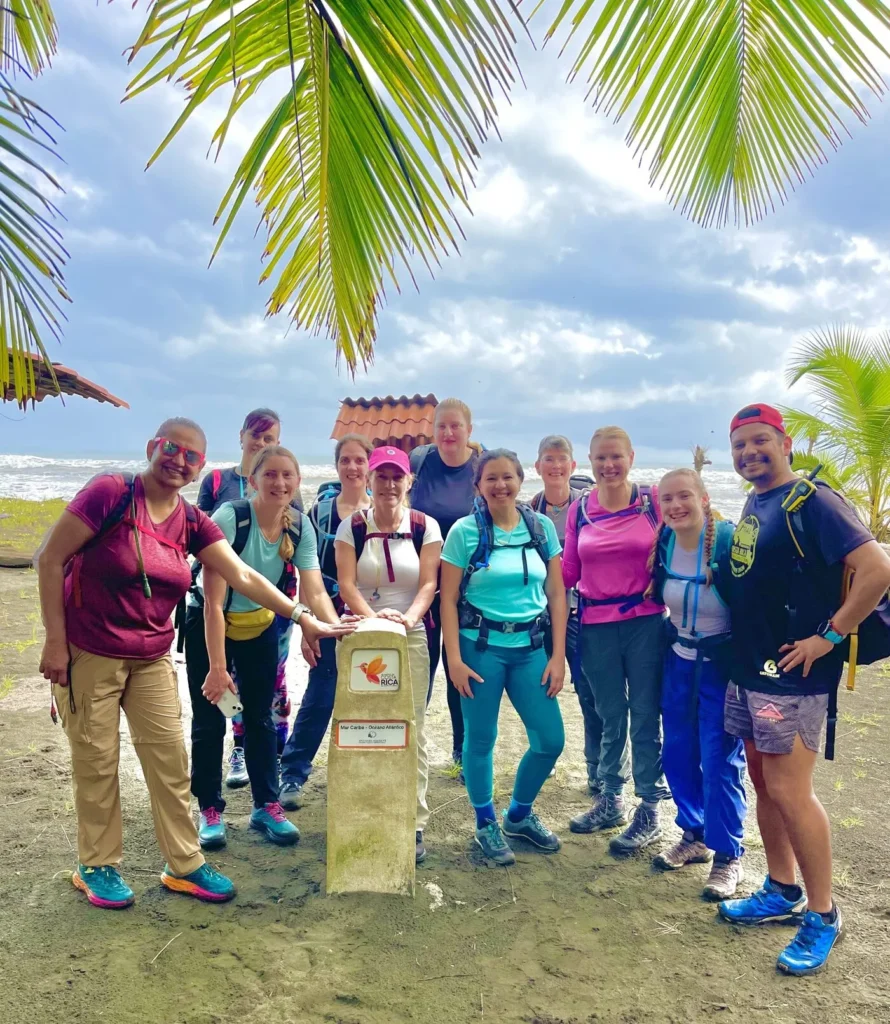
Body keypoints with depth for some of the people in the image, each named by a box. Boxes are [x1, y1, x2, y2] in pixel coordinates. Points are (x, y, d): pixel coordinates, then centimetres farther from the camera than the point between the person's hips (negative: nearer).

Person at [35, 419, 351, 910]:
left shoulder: (192, 522, 0)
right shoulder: (111, 492, -16)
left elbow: (243, 577, -2)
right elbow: (50, 559, -13)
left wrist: (304, 617, -7)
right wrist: (55, 640, -14)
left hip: (151, 659, 5)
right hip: (88, 654, -5)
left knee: (170, 759, 6)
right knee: (97, 762, 6)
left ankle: (185, 865, 20)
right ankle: (96, 866, 27)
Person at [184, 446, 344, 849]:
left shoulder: (300, 525, -15)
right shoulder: (229, 518, -29)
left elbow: (315, 592, -20)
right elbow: (213, 601, -28)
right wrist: (217, 667, -28)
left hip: (261, 626, 4)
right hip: (209, 625, -4)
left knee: (261, 717, 10)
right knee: (209, 720, 1)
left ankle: (266, 806, 23)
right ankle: (210, 810, 18)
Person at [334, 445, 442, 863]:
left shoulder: (425, 526, 1)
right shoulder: (352, 526, 1)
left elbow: (428, 583, -4)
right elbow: (346, 583, -6)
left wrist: (409, 617, -23)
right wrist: (372, 617, -23)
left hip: (410, 637, 0)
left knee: (411, 730, 1)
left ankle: (414, 824, 11)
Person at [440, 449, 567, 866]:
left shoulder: (542, 527, 3)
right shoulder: (465, 531, -5)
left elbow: (556, 593, 4)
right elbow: (448, 599, -4)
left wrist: (558, 656, 0)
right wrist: (455, 660, -10)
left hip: (530, 647, 3)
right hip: (480, 647, -3)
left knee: (551, 739, 4)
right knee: (481, 738, 6)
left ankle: (520, 814, 30)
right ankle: (486, 823, 29)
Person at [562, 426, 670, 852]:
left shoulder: (653, 500, -1)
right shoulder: (579, 510, 6)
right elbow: (568, 571, 8)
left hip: (646, 622, -2)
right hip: (597, 626, 2)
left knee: (645, 717, 5)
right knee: (610, 717, 14)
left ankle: (649, 810, 19)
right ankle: (610, 800, 31)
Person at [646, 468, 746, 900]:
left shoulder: (729, 540, -21)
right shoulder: (663, 543, -4)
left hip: (722, 665, -6)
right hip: (679, 662, 6)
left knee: (720, 761, 1)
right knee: (678, 753, 14)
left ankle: (728, 856, 18)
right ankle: (694, 836, 34)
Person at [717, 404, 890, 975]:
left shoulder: (811, 502, -14)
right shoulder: (753, 506, 12)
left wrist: (828, 636, -18)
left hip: (791, 675, -8)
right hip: (749, 670, 9)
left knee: (789, 792, -3)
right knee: (764, 786, 16)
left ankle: (823, 916, 15)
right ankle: (783, 894, 32)